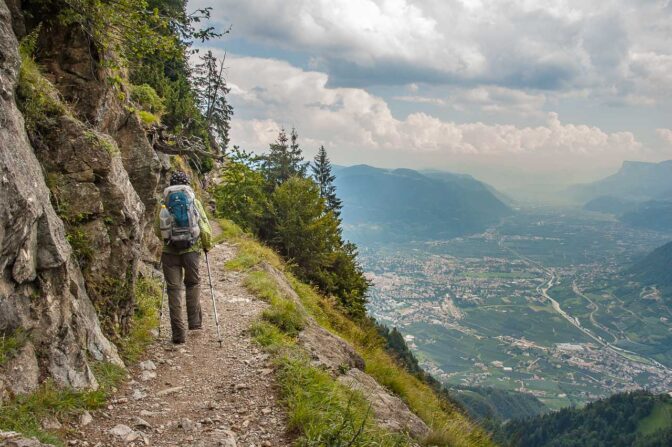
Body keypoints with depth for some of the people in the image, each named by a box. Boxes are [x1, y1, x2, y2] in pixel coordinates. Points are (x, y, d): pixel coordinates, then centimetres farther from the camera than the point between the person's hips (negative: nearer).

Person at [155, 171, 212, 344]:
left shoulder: (164, 203, 5)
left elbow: (157, 230, 10)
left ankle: (178, 333, 4)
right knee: (193, 283, 22)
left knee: (174, 289, 5)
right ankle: (194, 321, 18)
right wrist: (207, 245, 17)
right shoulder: (194, 201, 2)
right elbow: (205, 226, 0)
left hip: (169, 251, 0)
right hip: (191, 249, 0)